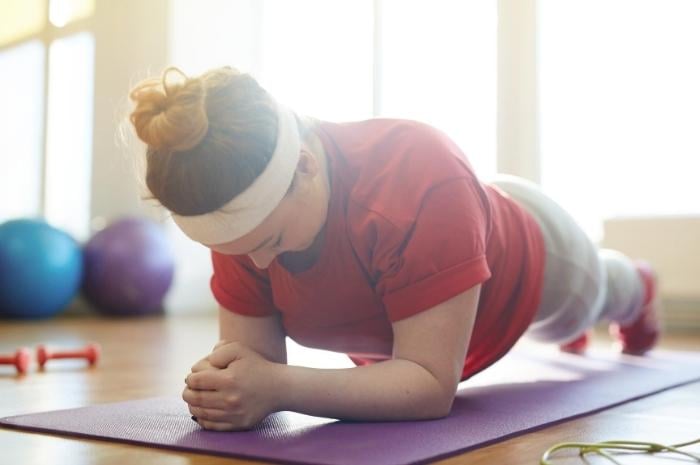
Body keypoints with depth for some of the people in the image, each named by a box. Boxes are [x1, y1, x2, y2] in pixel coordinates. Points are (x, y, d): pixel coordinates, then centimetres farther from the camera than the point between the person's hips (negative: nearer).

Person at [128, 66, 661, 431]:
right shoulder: (240, 212, -34)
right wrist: (224, 382, -51)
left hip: (522, 250, -4)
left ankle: (635, 289, 75)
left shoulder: (420, 178, -50)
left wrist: (280, 388, -60)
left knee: (574, 309, 35)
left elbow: (433, 383, -48)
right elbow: (255, 356, -29)